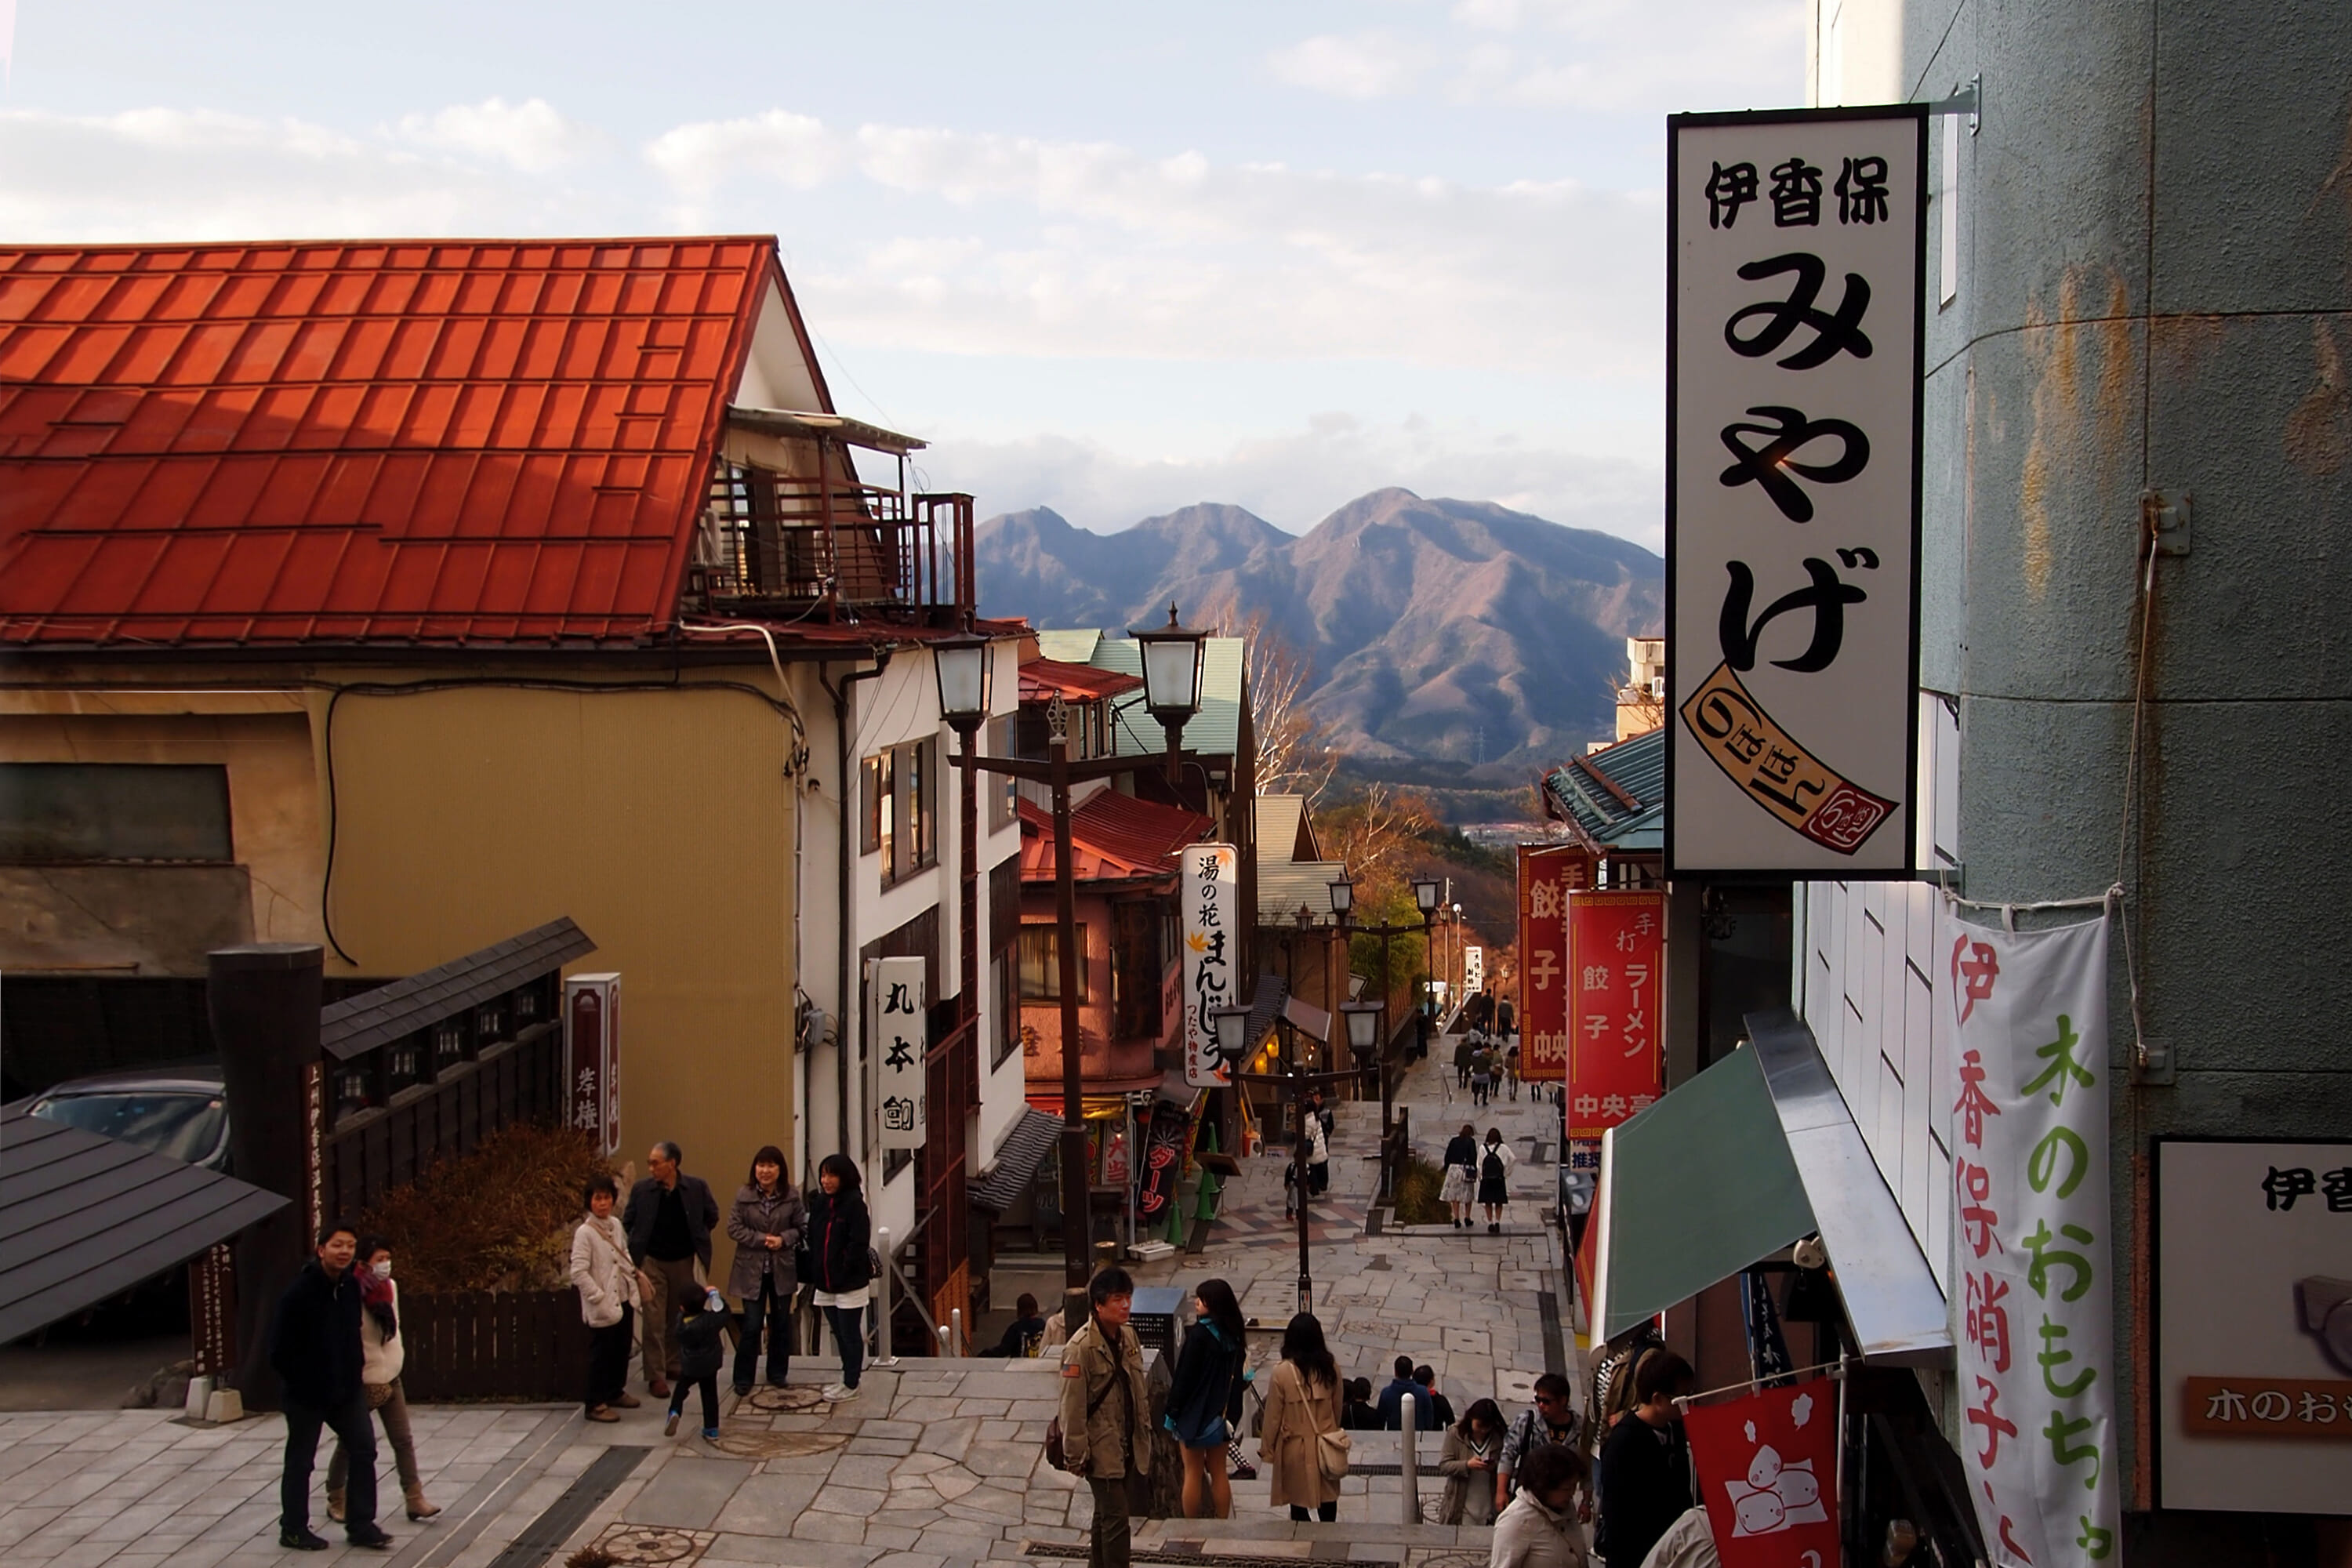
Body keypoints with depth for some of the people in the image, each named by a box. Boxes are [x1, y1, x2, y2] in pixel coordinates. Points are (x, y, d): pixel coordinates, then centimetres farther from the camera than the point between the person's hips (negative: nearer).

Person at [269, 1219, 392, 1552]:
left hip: (346, 1387, 6)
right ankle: (293, 1530, 22)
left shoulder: (352, 1285, 0)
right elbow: (280, 1345, -18)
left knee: (364, 1450, 4)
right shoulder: (300, 1291, -21)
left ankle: (361, 1526, 13)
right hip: (306, 1391, -6)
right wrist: (296, 1378, -11)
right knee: (300, 1461, 8)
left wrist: (356, 1359, 6)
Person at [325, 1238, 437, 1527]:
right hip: (363, 1382, -6)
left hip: (390, 1378, 6)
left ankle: (415, 1500, 4)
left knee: (404, 1440, 3)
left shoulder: (390, 1287, 3)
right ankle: (336, 1500, 25)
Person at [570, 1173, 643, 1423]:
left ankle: (615, 1391, 34)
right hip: (602, 1307, -7)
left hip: (624, 1299, 7)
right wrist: (599, 1298, -22)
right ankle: (595, 1404, 10)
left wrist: (633, 1272, 6)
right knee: (600, 1354, 0)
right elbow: (579, 1272, -20)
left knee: (622, 1349, 17)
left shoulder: (616, 1225, 6)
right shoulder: (584, 1233, -16)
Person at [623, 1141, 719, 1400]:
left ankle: (673, 1365, 28)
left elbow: (712, 1216, 7)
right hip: (652, 1261, -1)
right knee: (654, 1320, -3)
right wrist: (640, 1242, 2)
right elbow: (627, 1222, 5)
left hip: (684, 1260, 2)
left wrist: (698, 1238, 5)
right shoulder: (642, 1190, -8)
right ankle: (656, 1376, 2)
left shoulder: (696, 1187, -8)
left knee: (679, 1317, 13)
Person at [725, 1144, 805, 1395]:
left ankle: (777, 1375, 27)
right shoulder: (744, 1195, -7)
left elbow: (801, 1227, 1)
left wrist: (784, 1239, -17)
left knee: (781, 1323, 12)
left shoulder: (791, 1196, -4)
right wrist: (761, 1239, -16)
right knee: (752, 1325, -1)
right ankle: (743, 1379, 11)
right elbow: (733, 1227, -7)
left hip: (782, 1269, 2)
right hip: (751, 1269, -2)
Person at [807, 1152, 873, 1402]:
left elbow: (860, 1243, -18)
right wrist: (815, 1271, 1)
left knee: (850, 1335, 4)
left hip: (850, 1284, -7)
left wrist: (845, 1271, -19)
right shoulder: (820, 1203, 6)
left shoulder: (854, 1204, -14)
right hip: (826, 1283, 7)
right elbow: (813, 1240, 9)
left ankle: (851, 1385, 14)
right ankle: (848, 1379, 29)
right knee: (840, 1334, 17)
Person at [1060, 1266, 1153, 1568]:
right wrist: (1077, 1456, -17)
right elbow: (1072, 1407, -18)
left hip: (1125, 1444, 8)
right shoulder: (1081, 1348, -20)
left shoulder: (1128, 1337, 4)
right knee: (1116, 1517, -8)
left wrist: (1144, 1434, 14)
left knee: (1106, 1514, 18)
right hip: (1100, 1449, -7)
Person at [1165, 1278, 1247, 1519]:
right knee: (1218, 1472, 14)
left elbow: (1185, 1375, -16)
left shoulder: (1199, 1334, -19)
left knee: (1193, 1473, 5)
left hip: (1196, 1411, -6)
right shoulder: (1234, 1334, 2)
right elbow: (1237, 1374, 9)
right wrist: (1230, 1412, 16)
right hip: (1222, 1412, 6)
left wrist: (1172, 1411, -8)